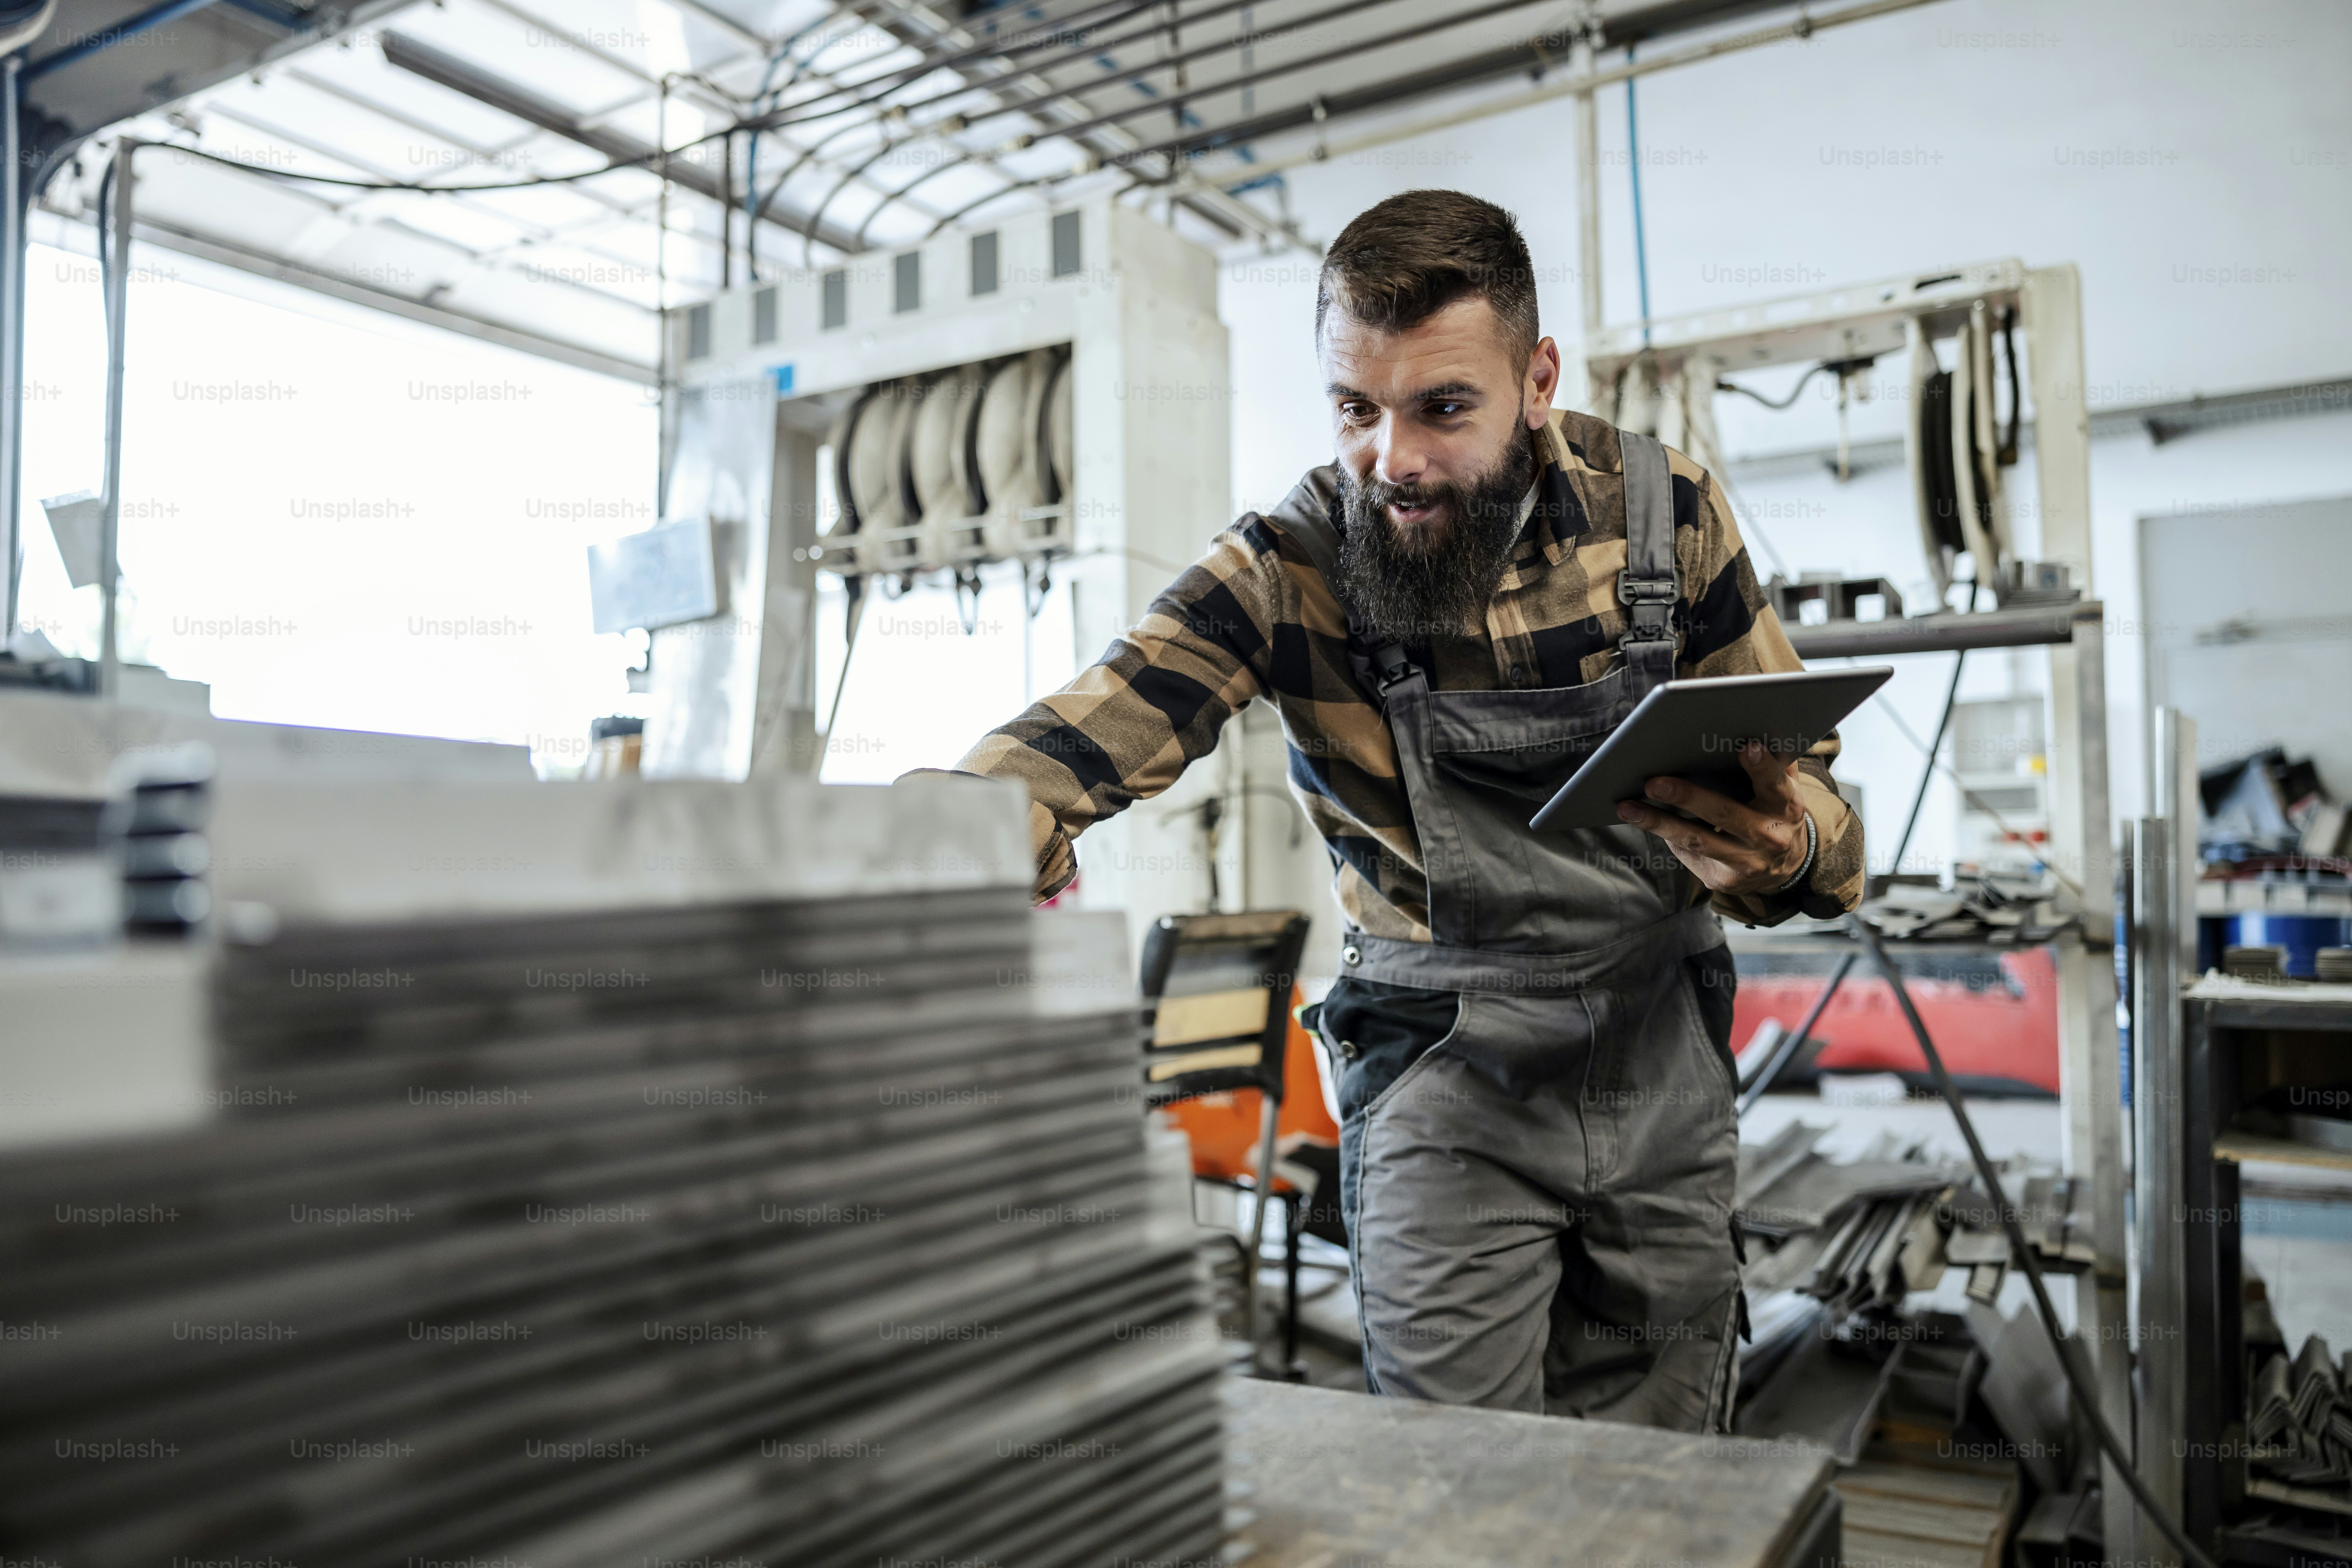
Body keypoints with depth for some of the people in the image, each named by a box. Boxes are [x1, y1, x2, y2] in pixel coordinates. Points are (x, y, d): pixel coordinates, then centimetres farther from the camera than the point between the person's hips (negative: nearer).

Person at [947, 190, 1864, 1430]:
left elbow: (1804, 773, 1)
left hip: (1663, 1059, 3)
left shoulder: (1663, 510, -6)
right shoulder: (1291, 566, -12)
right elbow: (1089, 729, -26)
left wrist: (1782, 852, -23)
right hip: (1441, 1072, -2)